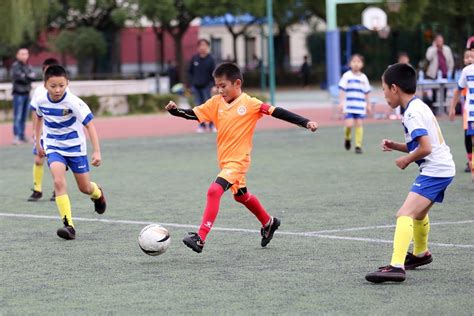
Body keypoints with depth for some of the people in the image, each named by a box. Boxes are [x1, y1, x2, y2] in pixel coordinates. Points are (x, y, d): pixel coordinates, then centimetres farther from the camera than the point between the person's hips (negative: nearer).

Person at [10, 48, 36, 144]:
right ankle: (16, 137, -15)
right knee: (17, 116, -11)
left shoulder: (27, 66, 14)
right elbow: (18, 76, -19)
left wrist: (25, 76, -16)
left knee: (24, 116, 8)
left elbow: (33, 76, 2)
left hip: (26, 93, 7)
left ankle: (22, 136, 13)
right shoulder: (15, 66, -6)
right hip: (18, 94, -7)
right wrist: (29, 76, -7)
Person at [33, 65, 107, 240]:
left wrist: (97, 151, -30)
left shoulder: (73, 102, -24)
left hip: (75, 146, -2)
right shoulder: (41, 101, -10)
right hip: (53, 146, 2)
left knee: (85, 188, 9)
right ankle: (68, 225, -24)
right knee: (59, 182, -23)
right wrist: (38, 142, 19)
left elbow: (89, 124, -23)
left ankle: (97, 193, 48)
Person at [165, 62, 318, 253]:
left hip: (238, 161, -8)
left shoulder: (250, 104, -12)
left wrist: (305, 122, -18)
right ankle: (269, 223, 49)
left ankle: (200, 238, -25)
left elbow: (276, 112, -13)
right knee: (241, 196, 25)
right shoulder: (216, 103, 3)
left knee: (214, 191, -24)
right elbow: (193, 115, 2)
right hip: (225, 160, 8)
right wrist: (175, 111, -16)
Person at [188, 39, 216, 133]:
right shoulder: (194, 59, 0)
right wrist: (192, 81, 2)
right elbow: (190, 71, 10)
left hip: (206, 86, -2)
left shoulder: (210, 59, -6)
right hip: (196, 86, 2)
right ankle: (201, 125, 10)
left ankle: (212, 125, 7)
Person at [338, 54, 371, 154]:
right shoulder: (346, 76, -2)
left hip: (360, 106, 3)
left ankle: (358, 145, 7)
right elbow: (342, 89, -3)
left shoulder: (363, 78, 8)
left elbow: (366, 92, 15)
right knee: (349, 124, -12)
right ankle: (347, 138, 19)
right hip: (348, 105, -3)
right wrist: (341, 102, -10)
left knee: (359, 124, 0)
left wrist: (368, 105, 16)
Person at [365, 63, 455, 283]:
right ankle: (420, 254, 55)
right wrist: (396, 146, 8)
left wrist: (406, 160, -10)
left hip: (435, 170, -11)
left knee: (405, 214, -22)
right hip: (442, 168, 11)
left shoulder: (412, 113, -17)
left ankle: (396, 267, -35)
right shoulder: (418, 107, 14)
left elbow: (425, 148, -26)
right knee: (419, 212, 32)